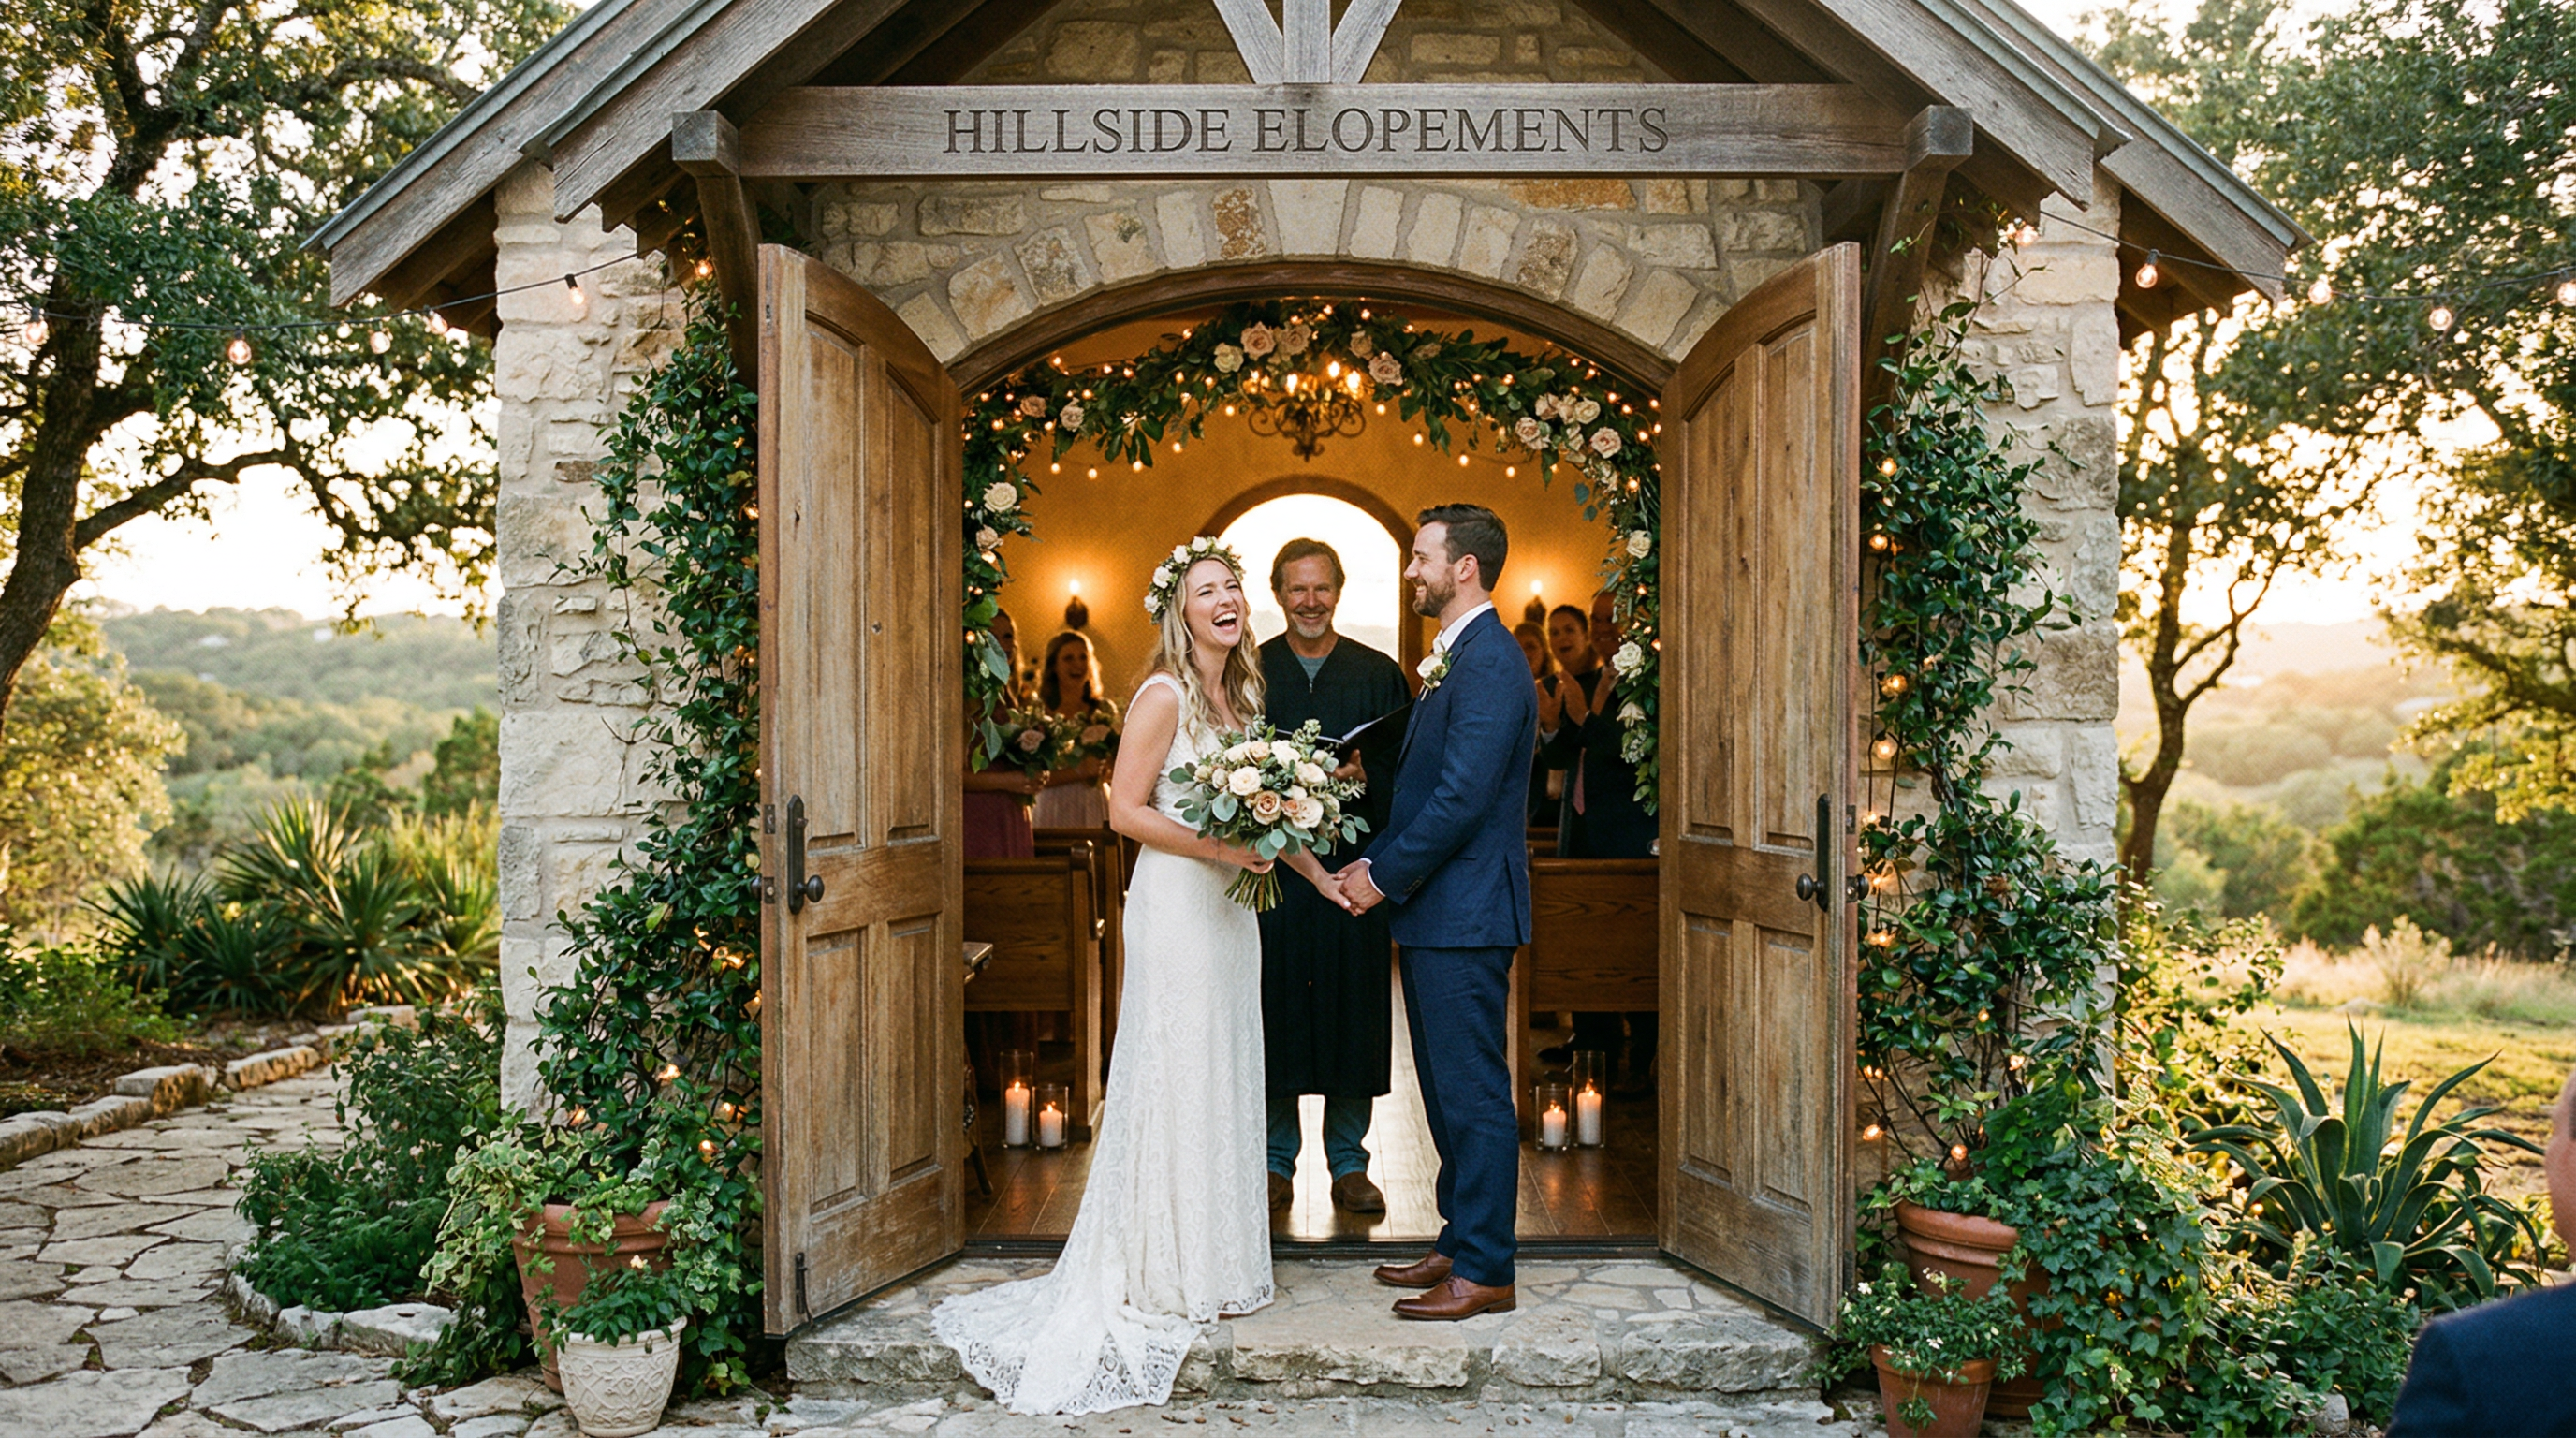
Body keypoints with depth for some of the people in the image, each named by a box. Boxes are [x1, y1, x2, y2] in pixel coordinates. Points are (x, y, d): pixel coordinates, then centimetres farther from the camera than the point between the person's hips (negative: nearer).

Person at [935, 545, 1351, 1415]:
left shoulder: (1240, 696, 12)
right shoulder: (1164, 696, -12)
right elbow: (1125, 809, -14)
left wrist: (1311, 867, 11)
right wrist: (1218, 847, -20)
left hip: (1231, 906, 8)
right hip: (1176, 907, -8)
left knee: (1224, 1079, 12)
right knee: (1175, 1082, -1)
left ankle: (1218, 1264, 24)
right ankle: (1171, 1278, 11)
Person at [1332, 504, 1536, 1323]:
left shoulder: (1488, 662, -16)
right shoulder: (1454, 659, 17)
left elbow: (1462, 796, -22)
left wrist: (1384, 876, -14)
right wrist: (1375, 863, 8)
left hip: (1465, 913, -10)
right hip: (1435, 913, 10)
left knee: (1474, 1092, -3)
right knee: (1448, 1088, 16)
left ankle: (1484, 1271, 5)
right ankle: (1459, 1243, 27)